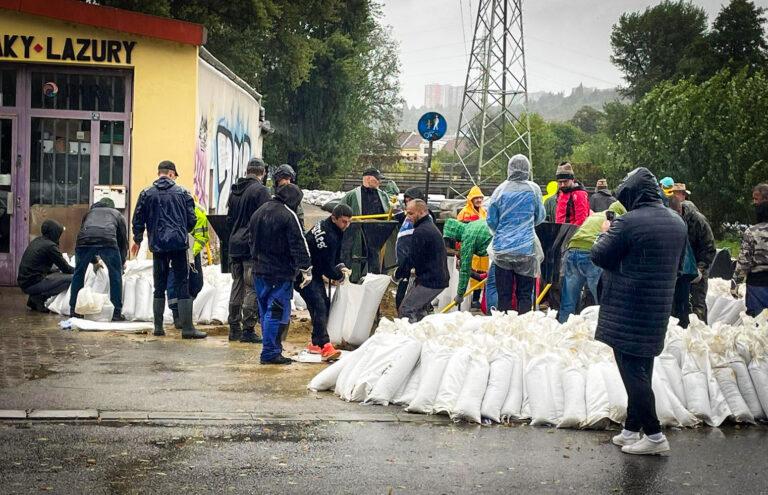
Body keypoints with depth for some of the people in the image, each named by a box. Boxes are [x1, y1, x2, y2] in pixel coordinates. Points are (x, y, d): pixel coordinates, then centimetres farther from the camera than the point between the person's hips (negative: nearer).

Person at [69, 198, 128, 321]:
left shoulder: (90, 212, 40)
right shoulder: (117, 214, 35)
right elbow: (123, 241, 35)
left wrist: (94, 262, 56)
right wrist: (121, 263, 49)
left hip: (84, 241, 2)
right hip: (108, 240, -2)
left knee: (79, 274, 20)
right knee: (115, 275, 13)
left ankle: (73, 310, 23)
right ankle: (117, 313, 11)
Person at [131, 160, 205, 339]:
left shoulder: (147, 194, 3)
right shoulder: (182, 193, 1)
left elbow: (138, 220, 5)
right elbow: (192, 219, 2)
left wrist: (137, 240, 21)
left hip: (158, 246, 2)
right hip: (179, 244, -2)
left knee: (159, 288, 11)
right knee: (182, 287, -1)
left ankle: (158, 327, 12)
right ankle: (187, 327, -4)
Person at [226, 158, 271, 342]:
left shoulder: (235, 191, 13)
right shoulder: (260, 190, -10)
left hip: (235, 245, 7)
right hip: (253, 246, -7)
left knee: (237, 286, 13)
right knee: (253, 288, -3)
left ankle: (234, 327, 16)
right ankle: (248, 329, -5)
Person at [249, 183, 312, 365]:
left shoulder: (259, 212, 13)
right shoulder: (288, 215, -13)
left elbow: (252, 240, 22)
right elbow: (299, 245, -15)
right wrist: (306, 269, -12)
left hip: (259, 270, 8)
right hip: (280, 273, -8)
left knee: (265, 312, 15)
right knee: (278, 312, -5)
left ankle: (270, 349, 21)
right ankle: (271, 353, -6)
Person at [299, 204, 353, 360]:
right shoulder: (328, 236, -26)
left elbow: (332, 257, 21)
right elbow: (327, 266, -21)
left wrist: (339, 267, 6)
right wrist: (339, 275, -4)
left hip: (314, 270, 11)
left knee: (325, 304, 14)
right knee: (318, 305, -20)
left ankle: (316, 344, 22)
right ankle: (325, 347, -29)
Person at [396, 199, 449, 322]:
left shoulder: (420, 231, -17)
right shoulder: (432, 227, 18)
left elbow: (413, 258, -16)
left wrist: (399, 273, -2)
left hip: (429, 281, -10)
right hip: (440, 279, 10)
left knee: (405, 311, -9)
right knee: (418, 309, 20)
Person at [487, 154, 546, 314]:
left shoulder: (501, 190, -2)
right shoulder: (533, 190, -3)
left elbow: (491, 220, 3)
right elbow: (540, 217, 8)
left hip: (502, 248, 1)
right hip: (526, 248, -1)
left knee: (503, 294, 5)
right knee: (525, 294, 5)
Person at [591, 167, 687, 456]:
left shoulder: (628, 223, -18)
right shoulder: (677, 223, 8)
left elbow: (599, 256, -10)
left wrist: (606, 233, 8)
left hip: (627, 310, -8)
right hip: (659, 310, 8)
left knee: (631, 370, -3)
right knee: (641, 370, 14)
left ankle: (654, 435, -5)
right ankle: (632, 430, 19)